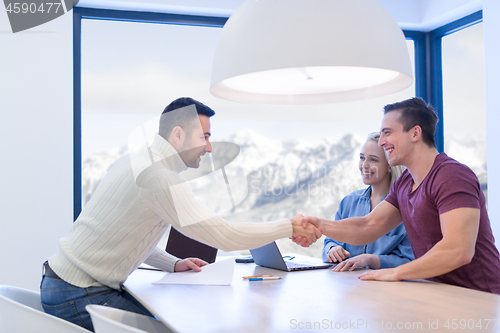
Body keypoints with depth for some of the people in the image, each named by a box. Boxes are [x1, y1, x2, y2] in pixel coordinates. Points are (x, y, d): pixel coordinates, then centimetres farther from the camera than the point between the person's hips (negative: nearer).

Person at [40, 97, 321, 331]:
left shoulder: (139, 161, 10)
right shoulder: (158, 176, -22)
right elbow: (224, 235, -24)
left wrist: (174, 264, 11)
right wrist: (290, 227, -14)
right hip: (77, 296, -10)